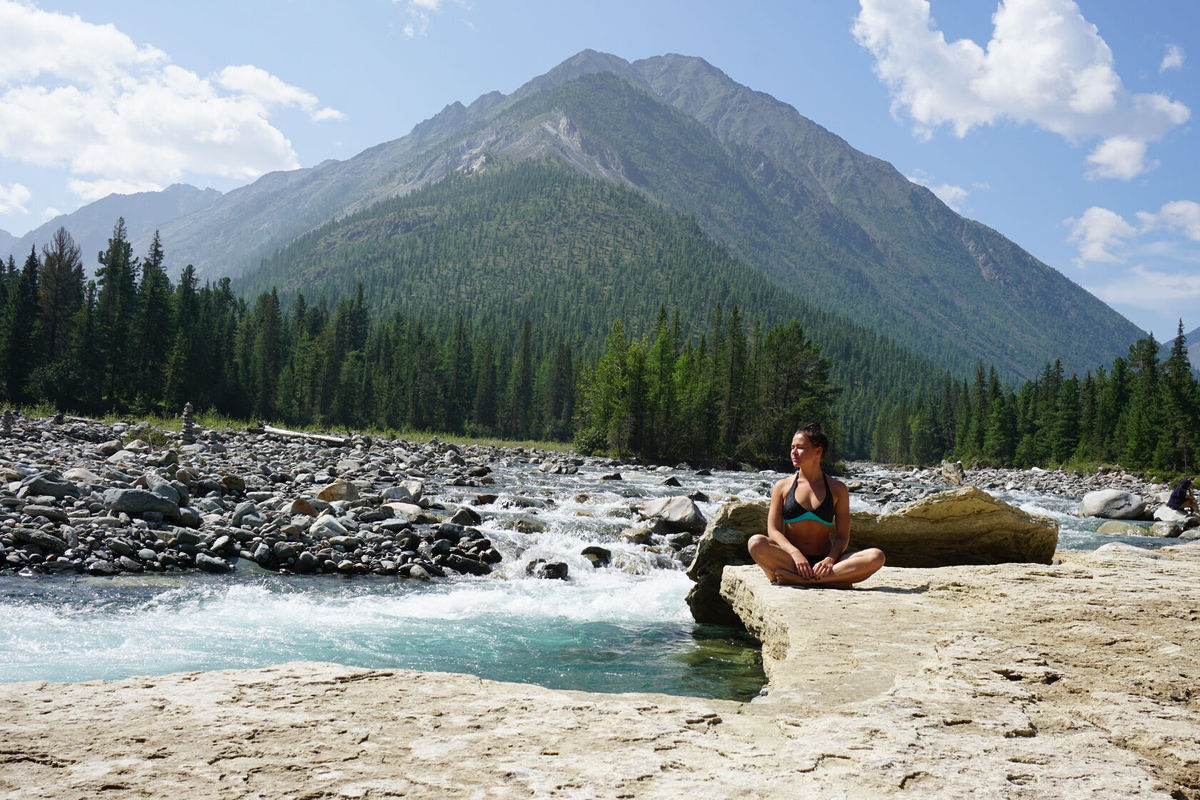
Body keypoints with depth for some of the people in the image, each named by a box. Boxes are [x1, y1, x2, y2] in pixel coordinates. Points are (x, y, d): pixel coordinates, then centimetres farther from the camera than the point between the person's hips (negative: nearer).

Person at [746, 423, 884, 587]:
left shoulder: (837, 489, 10)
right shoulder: (783, 487, 9)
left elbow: (843, 536, 4)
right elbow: (773, 530, 0)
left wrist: (830, 559, -17)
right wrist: (795, 553, -20)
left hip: (823, 561, 1)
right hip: (789, 560, -1)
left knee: (876, 557, -25)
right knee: (756, 543, -33)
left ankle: (794, 579, -33)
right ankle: (835, 579, -29)